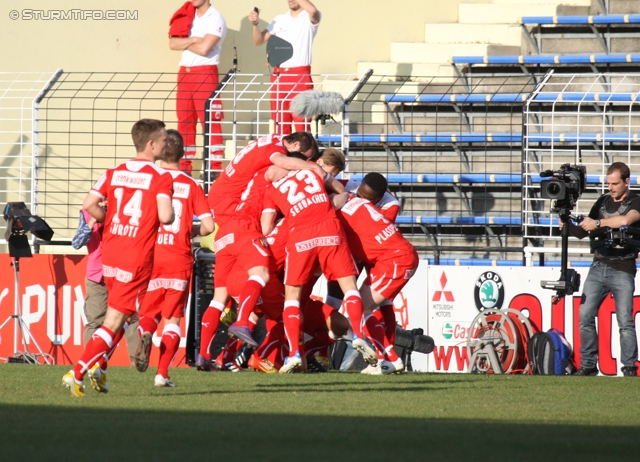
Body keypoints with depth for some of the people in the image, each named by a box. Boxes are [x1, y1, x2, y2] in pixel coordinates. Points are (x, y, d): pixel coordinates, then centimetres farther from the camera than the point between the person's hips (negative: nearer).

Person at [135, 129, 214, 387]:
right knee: (173, 317, 10)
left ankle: (145, 335, -21)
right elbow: (208, 225, -5)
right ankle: (162, 373, -2)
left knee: (149, 313, 15)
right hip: (179, 258, 0)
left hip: (150, 256, 0)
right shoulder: (191, 186, -1)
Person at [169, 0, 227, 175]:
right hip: (184, 73, 7)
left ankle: (215, 168, -10)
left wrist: (184, 44, -1)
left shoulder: (215, 19, -7)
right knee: (184, 122, 7)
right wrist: (193, 40, -11)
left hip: (205, 73, -7)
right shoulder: (187, 16, 13)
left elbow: (204, 48, -17)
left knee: (210, 122, -9)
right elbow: (173, 43, 3)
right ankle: (184, 167, 11)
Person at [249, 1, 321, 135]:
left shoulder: (310, 18, -1)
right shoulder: (279, 20, 15)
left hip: (300, 76, -5)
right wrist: (255, 24, -3)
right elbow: (258, 41, 15)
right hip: (278, 76, 6)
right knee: (280, 124, 7)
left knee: (301, 125, -8)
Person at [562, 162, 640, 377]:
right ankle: (588, 365, 3)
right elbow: (583, 232, 20)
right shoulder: (603, 202, 16)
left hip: (622, 270, -5)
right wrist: (569, 227, -1)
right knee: (585, 316, -4)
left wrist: (597, 223, -16)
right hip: (598, 268, 5)